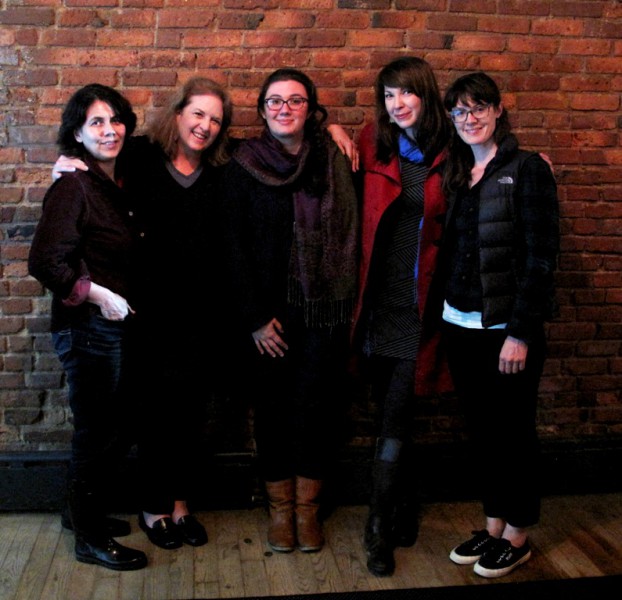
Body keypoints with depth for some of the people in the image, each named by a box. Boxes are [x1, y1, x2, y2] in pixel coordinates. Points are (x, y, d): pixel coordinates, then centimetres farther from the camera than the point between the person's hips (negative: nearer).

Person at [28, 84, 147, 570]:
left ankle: (86, 511, 38)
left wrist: (120, 300, 5)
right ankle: (90, 539, 20)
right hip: (89, 328, -8)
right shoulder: (75, 187, -15)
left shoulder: (115, 184, 10)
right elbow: (45, 261, -22)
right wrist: (98, 295, -18)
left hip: (116, 327, 8)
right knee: (96, 432, 3)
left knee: (120, 427, 18)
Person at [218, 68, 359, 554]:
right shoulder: (243, 168, 1)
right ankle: (280, 508, 22)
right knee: (273, 408, 6)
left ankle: (308, 507, 21)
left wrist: (344, 304, -2)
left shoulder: (335, 163, 5)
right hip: (268, 313, -1)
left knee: (317, 407, 4)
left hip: (323, 311, 1)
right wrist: (254, 318, -7)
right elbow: (234, 247, -2)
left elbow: (350, 236, 6)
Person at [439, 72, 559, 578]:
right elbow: (449, 251, 10)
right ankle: (493, 527, 30)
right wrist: (441, 317, 0)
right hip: (461, 325, 6)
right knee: (481, 429, 15)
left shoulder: (527, 170, -8)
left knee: (513, 431, 7)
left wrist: (521, 333, -16)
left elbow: (541, 257, -13)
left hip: (507, 328, -6)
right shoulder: (456, 175, 11)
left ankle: (517, 537, 23)